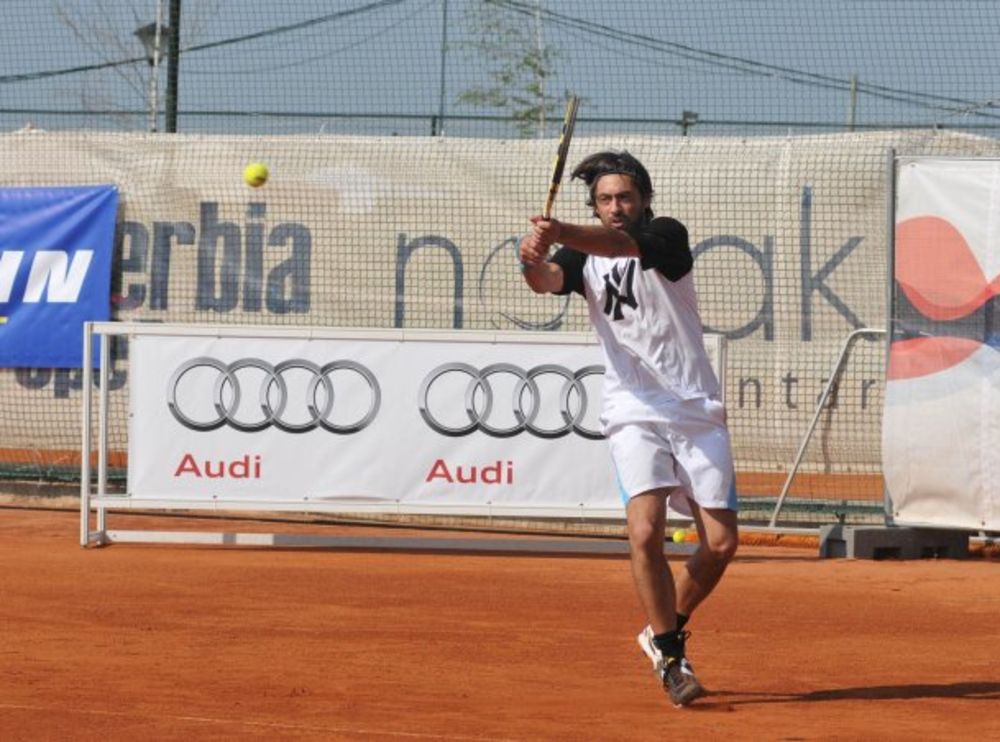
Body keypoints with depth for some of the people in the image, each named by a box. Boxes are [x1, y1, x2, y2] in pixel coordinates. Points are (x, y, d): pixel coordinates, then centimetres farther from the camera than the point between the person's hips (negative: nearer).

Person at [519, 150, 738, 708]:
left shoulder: (667, 236, -3)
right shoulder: (585, 256, 7)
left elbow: (620, 243, -25)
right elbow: (548, 281, -14)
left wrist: (562, 234, -43)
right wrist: (534, 259, -38)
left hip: (697, 410, -1)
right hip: (635, 412, 1)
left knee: (721, 544, -3)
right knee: (646, 530, -20)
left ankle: (667, 630, 23)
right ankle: (671, 657, -7)